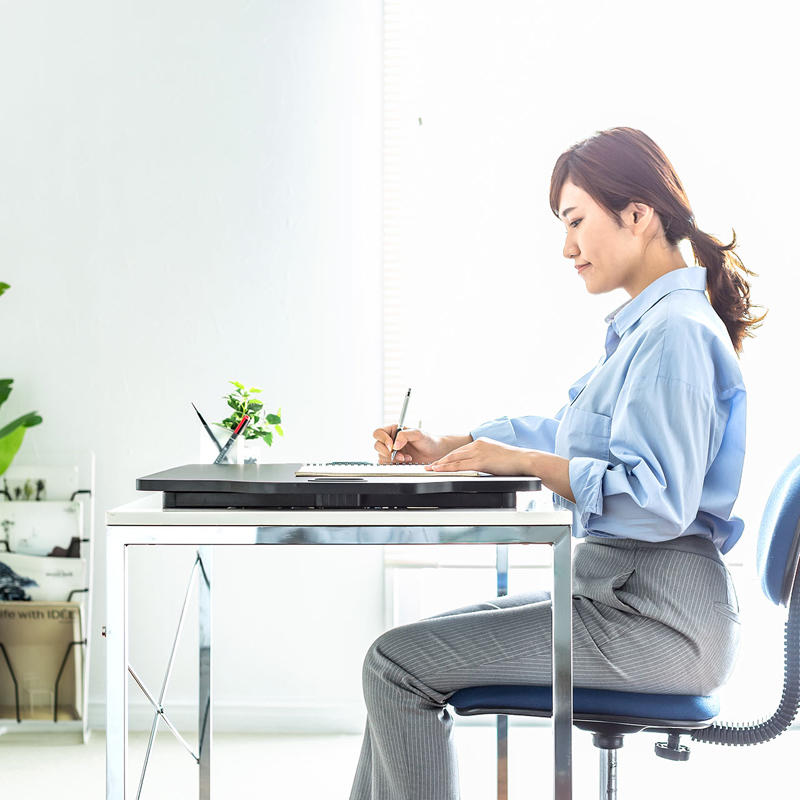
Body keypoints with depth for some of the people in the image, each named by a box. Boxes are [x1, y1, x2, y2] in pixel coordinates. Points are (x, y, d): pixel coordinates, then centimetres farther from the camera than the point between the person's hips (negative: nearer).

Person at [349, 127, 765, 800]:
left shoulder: (676, 330, -15)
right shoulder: (649, 325, 17)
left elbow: (660, 501, -25)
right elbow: (571, 436, 28)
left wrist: (523, 461, -21)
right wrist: (448, 447, 20)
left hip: (657, 616, -10)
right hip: (618, 592, 10)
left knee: (398, 663, -12)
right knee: (409, 650, 11)